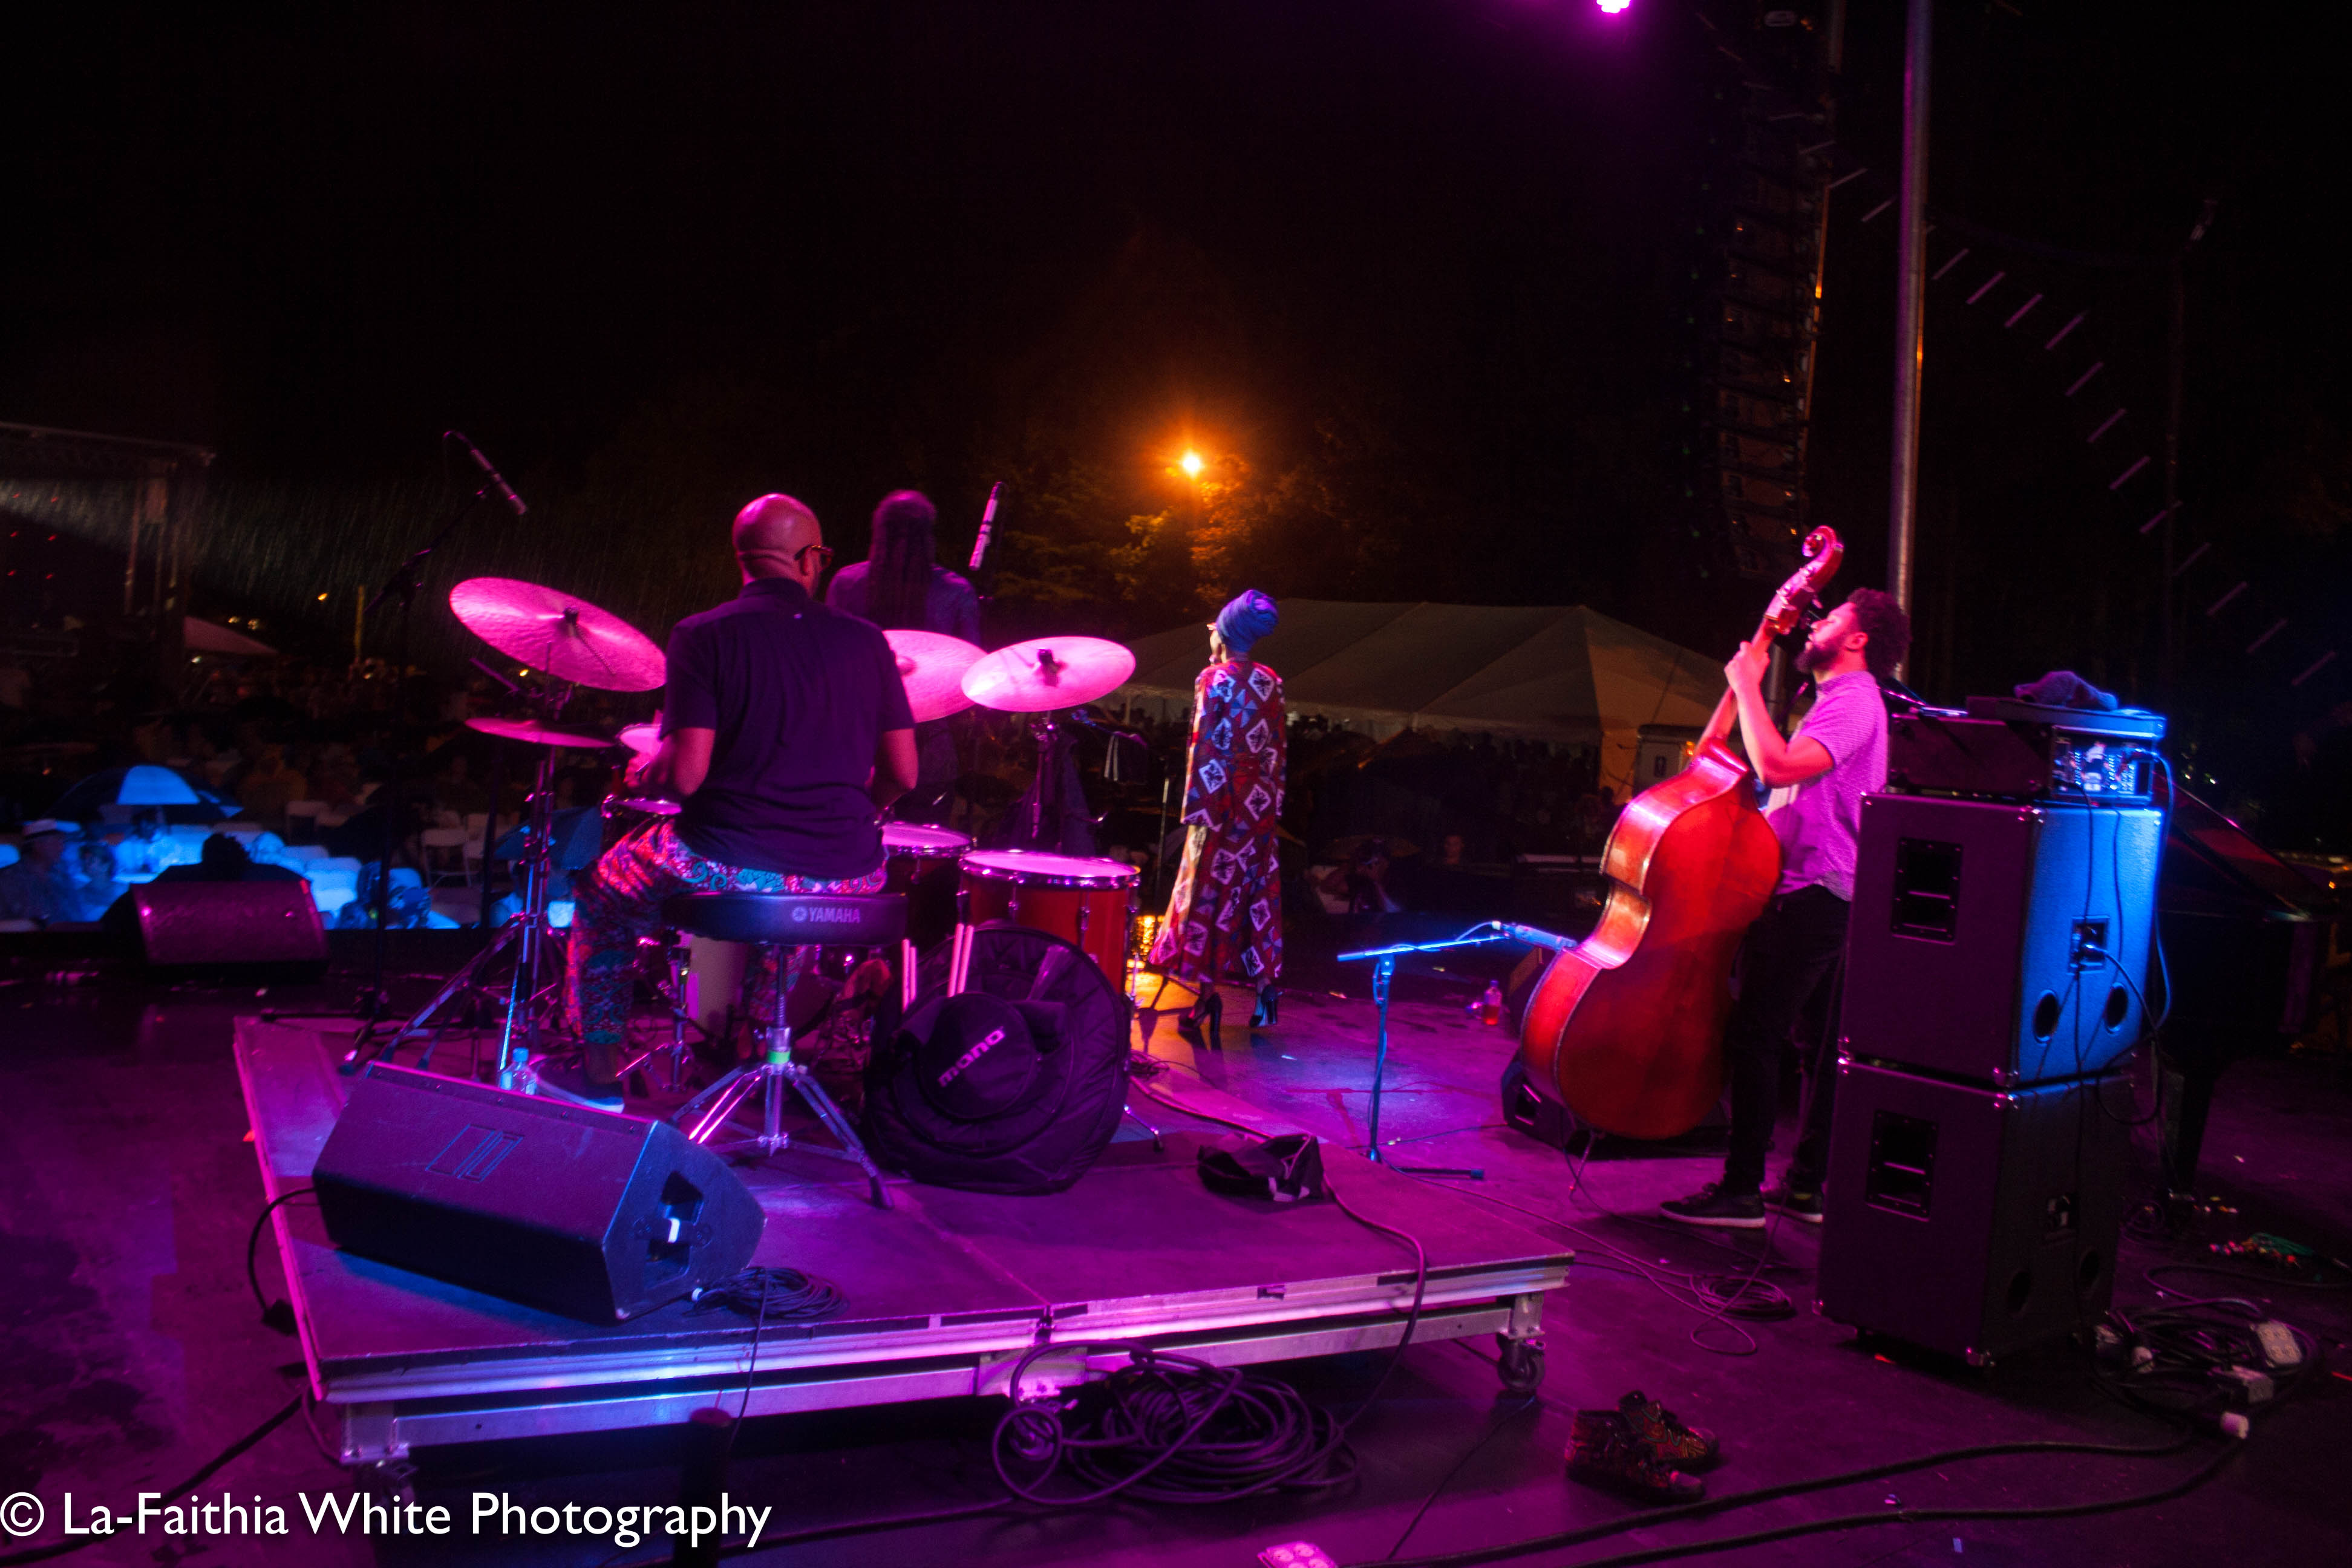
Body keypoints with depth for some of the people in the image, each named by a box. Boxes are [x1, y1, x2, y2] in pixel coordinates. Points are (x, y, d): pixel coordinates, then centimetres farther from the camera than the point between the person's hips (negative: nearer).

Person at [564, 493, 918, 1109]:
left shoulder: (704, 636, -5)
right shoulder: (866, 642, 4)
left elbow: (685, 775, -11)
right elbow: (901, 775, 6)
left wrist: (646, 772, 12)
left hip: (729, 871, -3)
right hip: (846, 883, 3)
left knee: (600, 895, 28)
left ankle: (601, 1073, 32)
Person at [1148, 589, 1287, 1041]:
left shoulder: (1213, 680, -11)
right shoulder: (1271, 682, 6)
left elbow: (1204, 749, -13)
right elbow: (1277, 746, 9)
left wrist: (1194, 806, -10)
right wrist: (1273, 798, 16)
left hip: (1221, 798, -5)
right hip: (1261, 799, 5)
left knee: (1211, 887, 1)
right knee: (1259, 887, 10)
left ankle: (1208, 992, 3)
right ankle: (1265, 980, 10)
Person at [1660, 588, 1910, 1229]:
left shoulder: (1852, 702, -12)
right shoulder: (1845, 700, 23)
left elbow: (1779, 767, -27)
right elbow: (1786, 772, 25)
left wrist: (1748, 685, -18)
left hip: (1810, 896, -11)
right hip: (1824, 895, 11)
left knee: (1752, 1036, -12)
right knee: (1822, 1042, 12)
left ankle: (1741, 1190, -10)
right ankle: (1805, 1183, 19)